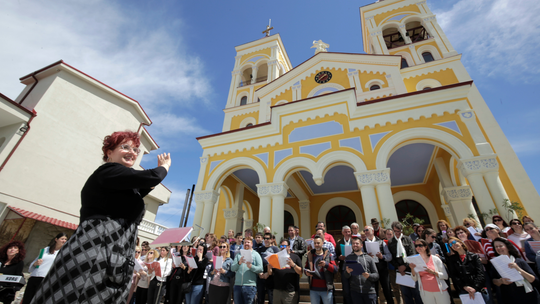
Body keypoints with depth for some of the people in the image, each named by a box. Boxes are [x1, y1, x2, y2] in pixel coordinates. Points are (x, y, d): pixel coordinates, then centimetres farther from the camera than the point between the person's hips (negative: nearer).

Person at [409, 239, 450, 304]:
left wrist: (432, 272, -21)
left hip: (440, 290, -1)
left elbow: (445, 276, -6)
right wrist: (412, 269, -18)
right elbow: (415, 279, 0)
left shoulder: (435, 259, -5)